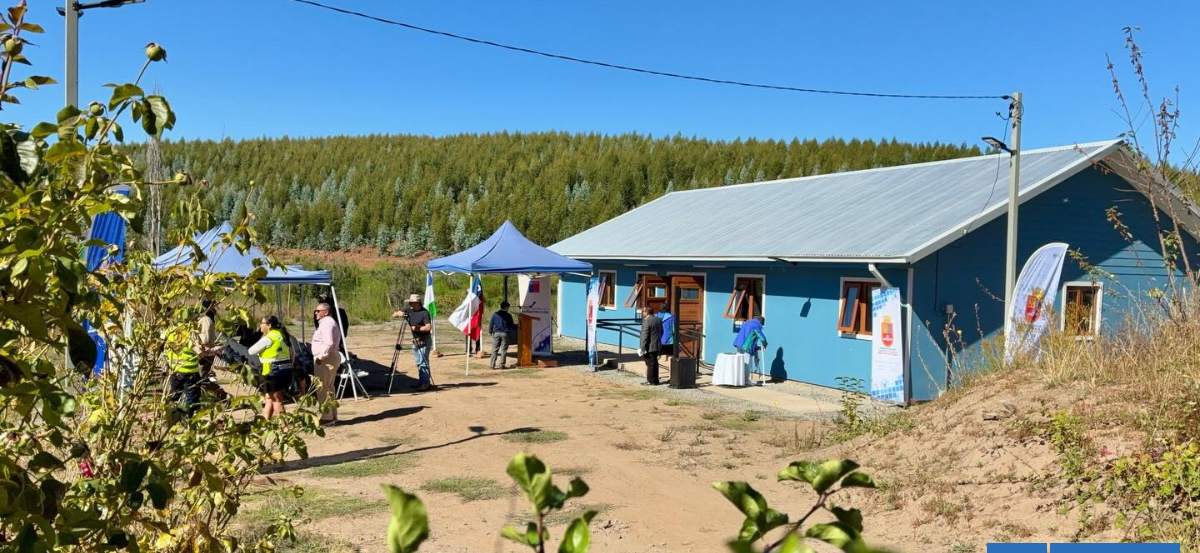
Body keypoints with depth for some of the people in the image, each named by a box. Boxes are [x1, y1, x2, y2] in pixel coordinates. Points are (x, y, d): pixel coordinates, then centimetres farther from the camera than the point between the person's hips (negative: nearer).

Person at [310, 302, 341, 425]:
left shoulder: (326, 324, -16)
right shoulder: (329, 322, 18)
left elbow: (329, 343, -26)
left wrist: (321, 357, -22)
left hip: (325, 360, -11)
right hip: (332, 358, 11)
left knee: (322, 389, -7)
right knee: (329, 388, 16)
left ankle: (326, 418, -5)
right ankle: (332, 416, 24)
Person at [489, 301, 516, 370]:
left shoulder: (495, 314, 2)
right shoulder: (508, 315, -3)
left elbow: (491, 324, 5)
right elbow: (512, 326, 3)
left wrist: (490, 332, 19)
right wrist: (516, 326, 24)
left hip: (496, 333, 2)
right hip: (505, 334, -2)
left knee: (494, 349, 6)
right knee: (504, 350, 3)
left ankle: (492, 364, 3)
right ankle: (502, 364, 0)